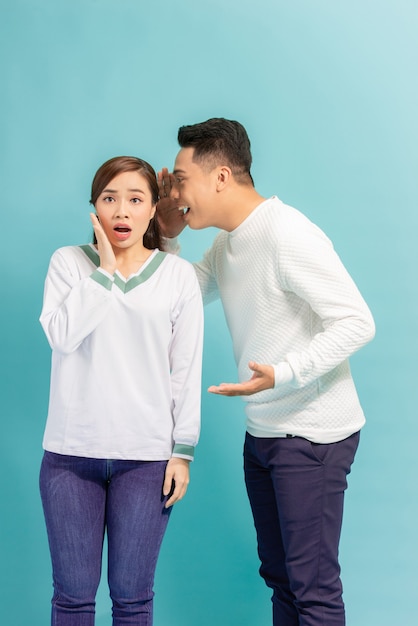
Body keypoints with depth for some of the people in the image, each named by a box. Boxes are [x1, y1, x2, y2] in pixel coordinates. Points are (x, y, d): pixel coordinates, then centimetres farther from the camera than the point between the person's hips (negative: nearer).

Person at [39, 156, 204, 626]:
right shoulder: (68, 262, 4)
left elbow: (186, 370, 3)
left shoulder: (178, 275, 3)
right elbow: (61, 335, -13)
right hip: (71, 452, 1)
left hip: (146, 456, 0)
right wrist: (105, 269, -11)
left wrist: (183, 450, -1)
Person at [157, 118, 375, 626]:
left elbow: (357, 322, -23)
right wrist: (167, 236, 3)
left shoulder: (288, 236, -21)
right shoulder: (226, 244, 8)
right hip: (262, 432, 9)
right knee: (279, 576, 18)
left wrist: (283, 374, -31)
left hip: (312, 435, -9)